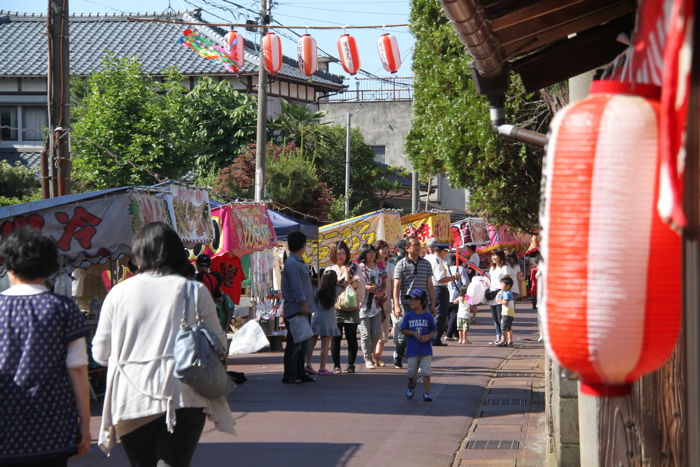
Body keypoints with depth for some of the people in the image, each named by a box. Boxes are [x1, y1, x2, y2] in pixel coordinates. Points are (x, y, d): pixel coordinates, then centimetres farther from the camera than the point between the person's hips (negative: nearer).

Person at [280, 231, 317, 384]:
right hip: (295, 310, -10)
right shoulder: (292, 263, -14)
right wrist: (303, 304, -22)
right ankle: (289, 375, -3)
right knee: (295, 343, -7)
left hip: (302, 310, 10)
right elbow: (296, 287, -20)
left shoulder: (297, 262, 19)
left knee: (304, 342, 13)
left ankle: (299, 373, 20)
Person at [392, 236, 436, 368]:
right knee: (404, 334, -1)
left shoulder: (426, 264, 11)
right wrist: (396, 305, -13)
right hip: (406, 304, -3)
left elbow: (430, 285, 15)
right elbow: (396, 286, -3)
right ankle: (398, 358, 19)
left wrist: (433, 304, 11)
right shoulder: (401, 265, 0)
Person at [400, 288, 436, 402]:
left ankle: (426, 393, 1)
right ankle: (411, 385, 40)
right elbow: (403, 330, -1)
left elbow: (434, 331, 5)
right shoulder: (408, 316, 1)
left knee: (426, 372, -5)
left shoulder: (428, 317, 0)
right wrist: (414, 333, -15)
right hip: (412, 349, 1)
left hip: (426, 349, -1)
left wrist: (428, 336, -15)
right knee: (411, 372, 10)